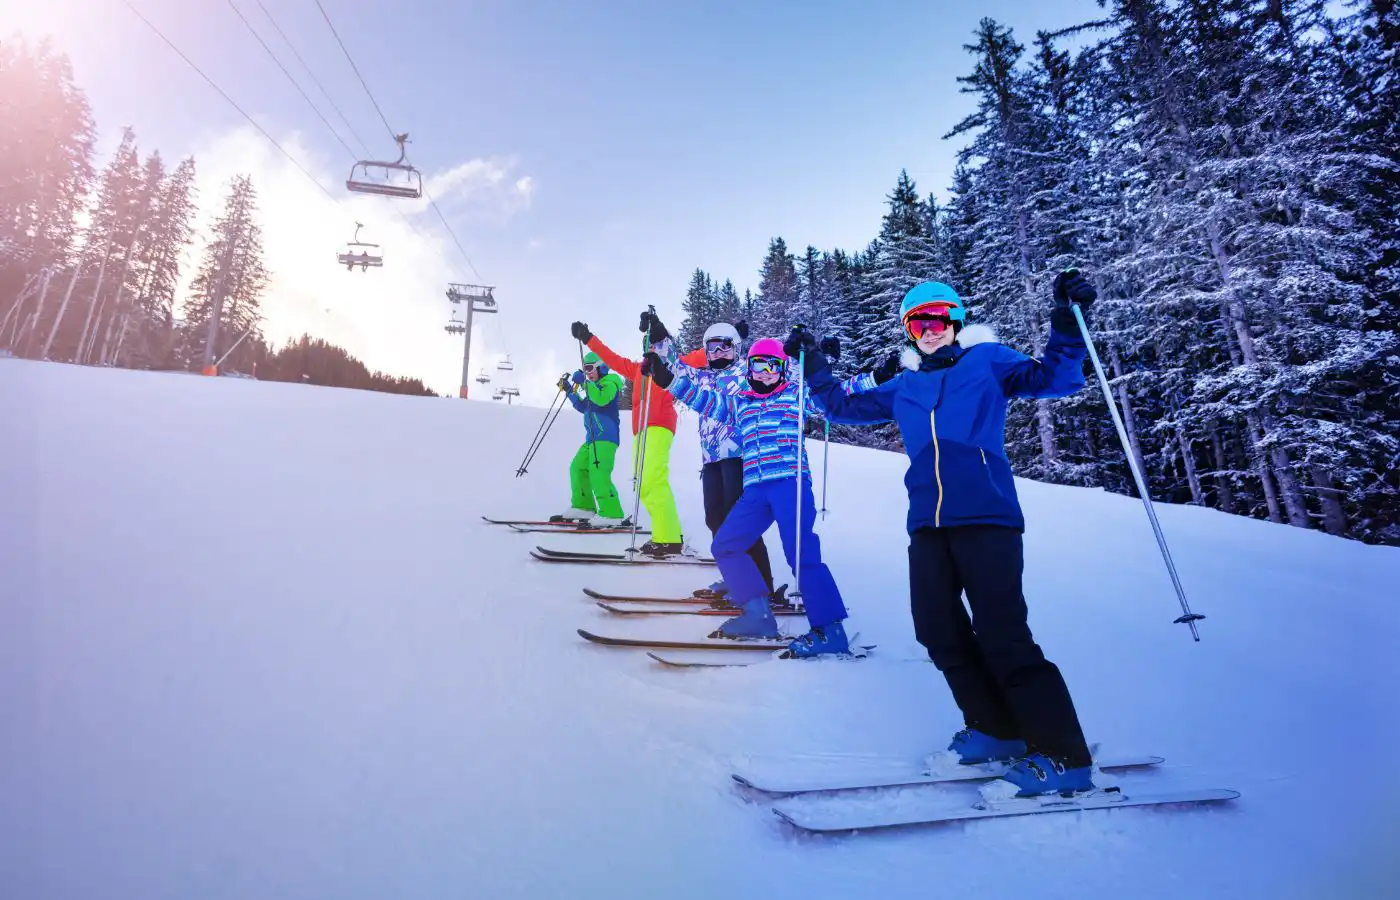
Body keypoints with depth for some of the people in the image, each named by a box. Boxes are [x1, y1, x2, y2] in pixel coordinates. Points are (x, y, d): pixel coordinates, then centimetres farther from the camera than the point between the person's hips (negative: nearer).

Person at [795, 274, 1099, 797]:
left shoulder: (987, 362, 10)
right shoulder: (902, 387, 21)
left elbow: (1052, 379, 1)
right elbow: (846, 408, 28)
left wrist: (1067, 323, -11)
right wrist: (813, 369, 21)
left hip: (986, 516, -5)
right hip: (928, 523, 6)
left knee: (1002, 636, -10)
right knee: (938, 631, 5)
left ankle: (1064, 758, 2)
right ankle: (996, 729, 22)